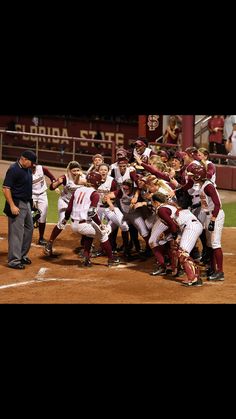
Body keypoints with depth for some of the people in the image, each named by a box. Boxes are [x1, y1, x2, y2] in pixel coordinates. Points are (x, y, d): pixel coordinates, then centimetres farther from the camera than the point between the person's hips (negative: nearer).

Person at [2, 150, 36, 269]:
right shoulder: (13, 169, -17)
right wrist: (12, 206, -24)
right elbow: (6, 188, -19)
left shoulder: (28, 170, 9)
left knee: (29, 229, 17)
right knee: (17, 232, -9)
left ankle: (22, 255, 29)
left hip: (27, 203, 10)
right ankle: (14, 260, -5)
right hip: (17, 204, -10)